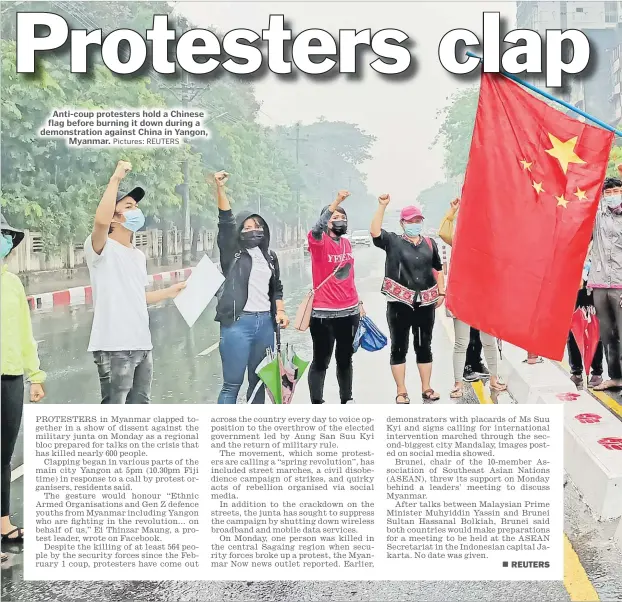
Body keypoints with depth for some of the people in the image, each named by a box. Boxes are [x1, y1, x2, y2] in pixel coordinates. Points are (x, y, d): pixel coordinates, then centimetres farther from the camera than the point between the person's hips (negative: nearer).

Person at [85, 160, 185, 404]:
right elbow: (101, 221, -31)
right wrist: (116, 179, -24)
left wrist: (170, 291, 25)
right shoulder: (102, 249, -8)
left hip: (141, 344, 9)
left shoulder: (139, 256, 18)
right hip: (114, 346, -8)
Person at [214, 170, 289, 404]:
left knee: (258, 381, 12)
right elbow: (226, 221, -10)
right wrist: (220, 188, -22)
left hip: (265, 322, 5)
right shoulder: (232, 253, 2)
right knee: (232, 384, -5)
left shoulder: (270, 257, 17)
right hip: (237, 323, -5)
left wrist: (280, 311, 8)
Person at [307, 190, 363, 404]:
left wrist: (359, 303, 20)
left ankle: (347, 399, 31)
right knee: (321, 361, 2)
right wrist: (336, 202, -41)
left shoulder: (347, 243, 10)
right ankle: (316, 403, 12)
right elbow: (316, 229, -34)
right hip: (324, 314, -6)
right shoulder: (319, 241, -9)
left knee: (345, 359, 17)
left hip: (350, 312, 6)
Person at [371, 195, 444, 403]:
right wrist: (382, 206, -21)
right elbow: (375, 232, -17)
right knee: (399, 347, 2)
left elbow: (438, 269, 19)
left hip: (425, 303, 3)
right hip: (400, 303, -3)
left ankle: (426, 389, 21)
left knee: (424, 346, 11)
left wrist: (441, 292, 11)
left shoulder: (430, 244, 12)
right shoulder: (393, 242, 0)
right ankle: (401, 392, 11)